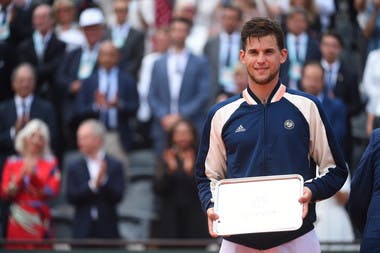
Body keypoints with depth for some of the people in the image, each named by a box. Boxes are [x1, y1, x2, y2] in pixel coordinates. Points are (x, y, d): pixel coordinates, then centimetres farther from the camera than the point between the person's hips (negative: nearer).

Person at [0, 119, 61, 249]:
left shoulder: (50, 163, 6)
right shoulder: (12, 162, 7)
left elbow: (53, 191, -5)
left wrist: (34, 175, -15)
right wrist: (20, 177, -14)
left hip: (40, 220, 0)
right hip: (18, 220, 1)